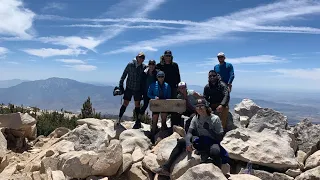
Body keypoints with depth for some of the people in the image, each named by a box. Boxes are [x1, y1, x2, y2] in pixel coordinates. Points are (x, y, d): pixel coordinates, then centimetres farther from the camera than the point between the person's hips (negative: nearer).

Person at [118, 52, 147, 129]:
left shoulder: (144, 67, -1)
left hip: (138, 89, 1)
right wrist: (121, 85, -4)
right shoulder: (130, 65, -5)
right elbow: (124, 75, -1)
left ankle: (138, 122, 19)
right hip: (129, 88, -1)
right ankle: (119, 119, 12)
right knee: (125, 103, 1)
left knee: (137, 105, 9)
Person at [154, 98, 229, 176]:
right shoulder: (195, 118, 1)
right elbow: (189, 133, -7)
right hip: (200, 141, 5)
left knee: (215, 151, -40)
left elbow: (220, 138, -13)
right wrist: (188, 142, -28)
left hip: (213, 142, -5)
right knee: (181, 142, -12)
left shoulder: (215, 119, -13)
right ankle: (166, 167, -14)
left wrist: (208, 129, -25)